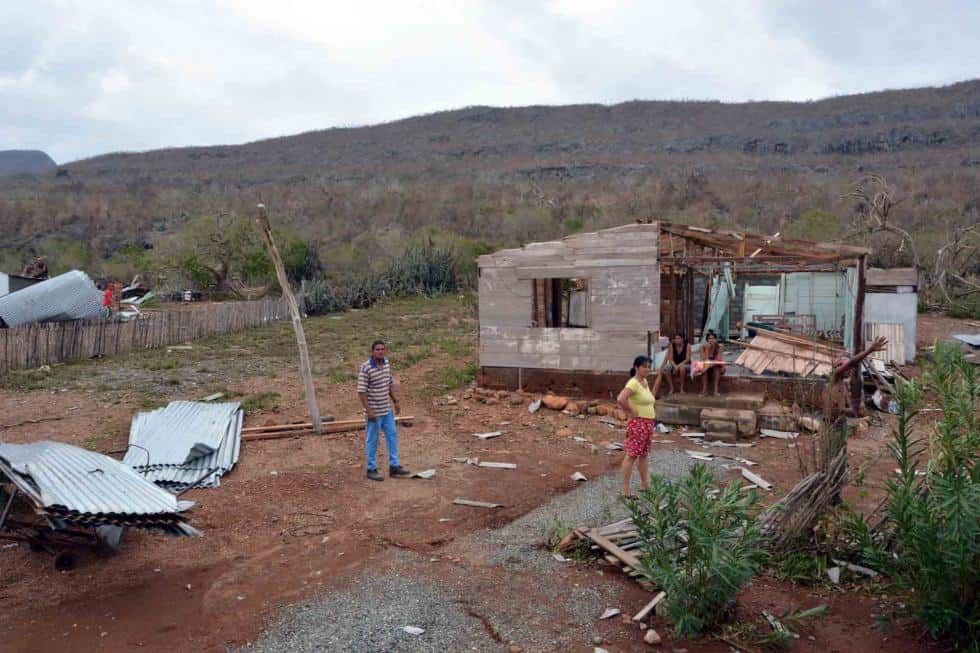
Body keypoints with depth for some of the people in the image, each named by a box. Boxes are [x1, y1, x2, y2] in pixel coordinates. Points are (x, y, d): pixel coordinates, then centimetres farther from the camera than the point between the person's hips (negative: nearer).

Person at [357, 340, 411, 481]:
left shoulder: (387, 363, 2)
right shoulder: (366, 368, -19)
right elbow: (361, 391, -19)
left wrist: (395, 401, 13)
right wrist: (368, 410, -21)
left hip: (387, 409, 7)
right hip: (374, 411, -7)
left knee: (392, 435, 11)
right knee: (373, 440, 4)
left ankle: (394, 466, 20)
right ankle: (371, 469, 17)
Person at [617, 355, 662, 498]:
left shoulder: (645, 382, 12)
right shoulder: (633, 383, -17)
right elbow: (621, 399, -32)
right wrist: (631, 412, -22)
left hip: (648, 424, 9)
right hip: (637, 424, -9)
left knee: (643, 454, 18)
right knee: (631, 456, -4)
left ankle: (645, 484, 30)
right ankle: (626, 489, 0)